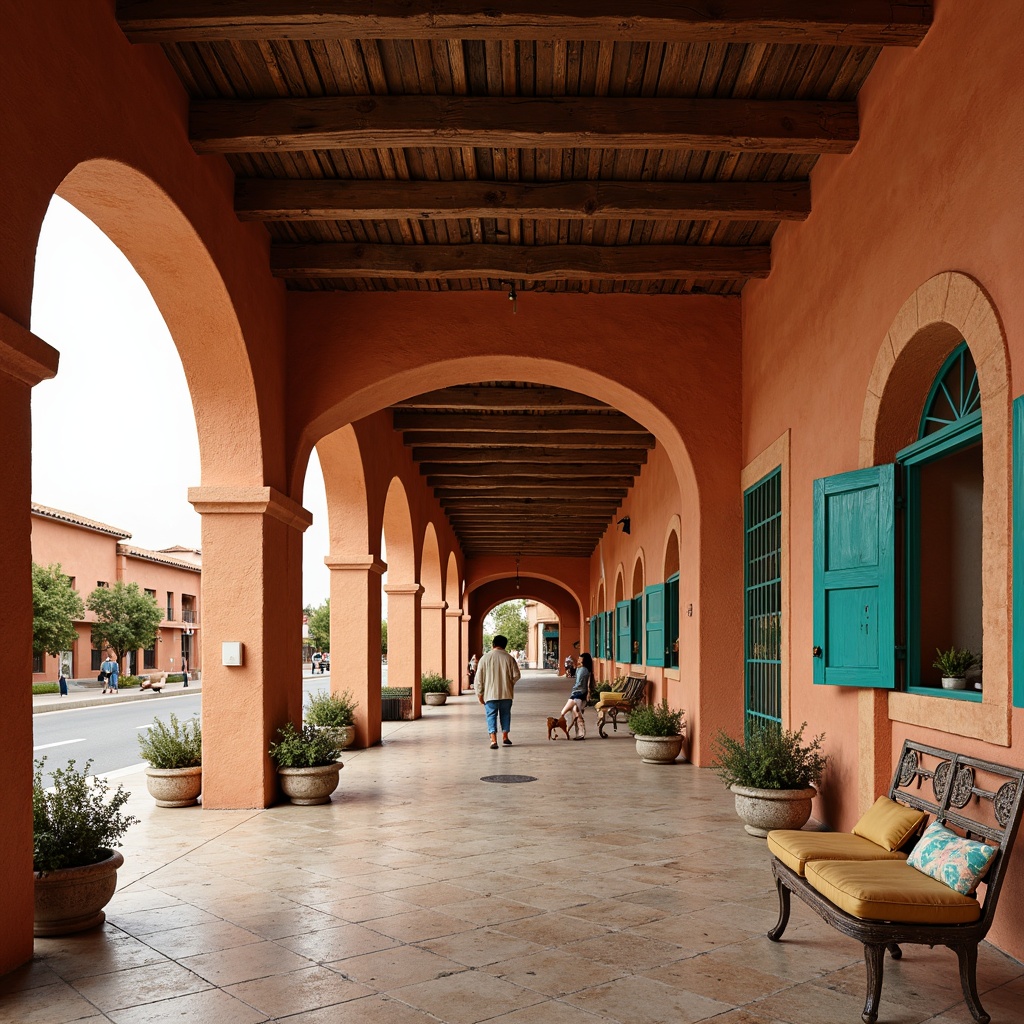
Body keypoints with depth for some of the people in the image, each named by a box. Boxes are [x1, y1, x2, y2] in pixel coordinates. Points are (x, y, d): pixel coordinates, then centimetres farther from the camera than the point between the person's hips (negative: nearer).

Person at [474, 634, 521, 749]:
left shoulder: (485, 658, -4)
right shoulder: (509, 658, -2)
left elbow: (479, 678, -3)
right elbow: (516, 675, -2)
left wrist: (479, 693, 5)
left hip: (490, 693, -1)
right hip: (506, 693, 1)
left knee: (491, 715, 2)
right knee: (505, 714, 18)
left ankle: (493, 740, -10)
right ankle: (505, 737, 23)